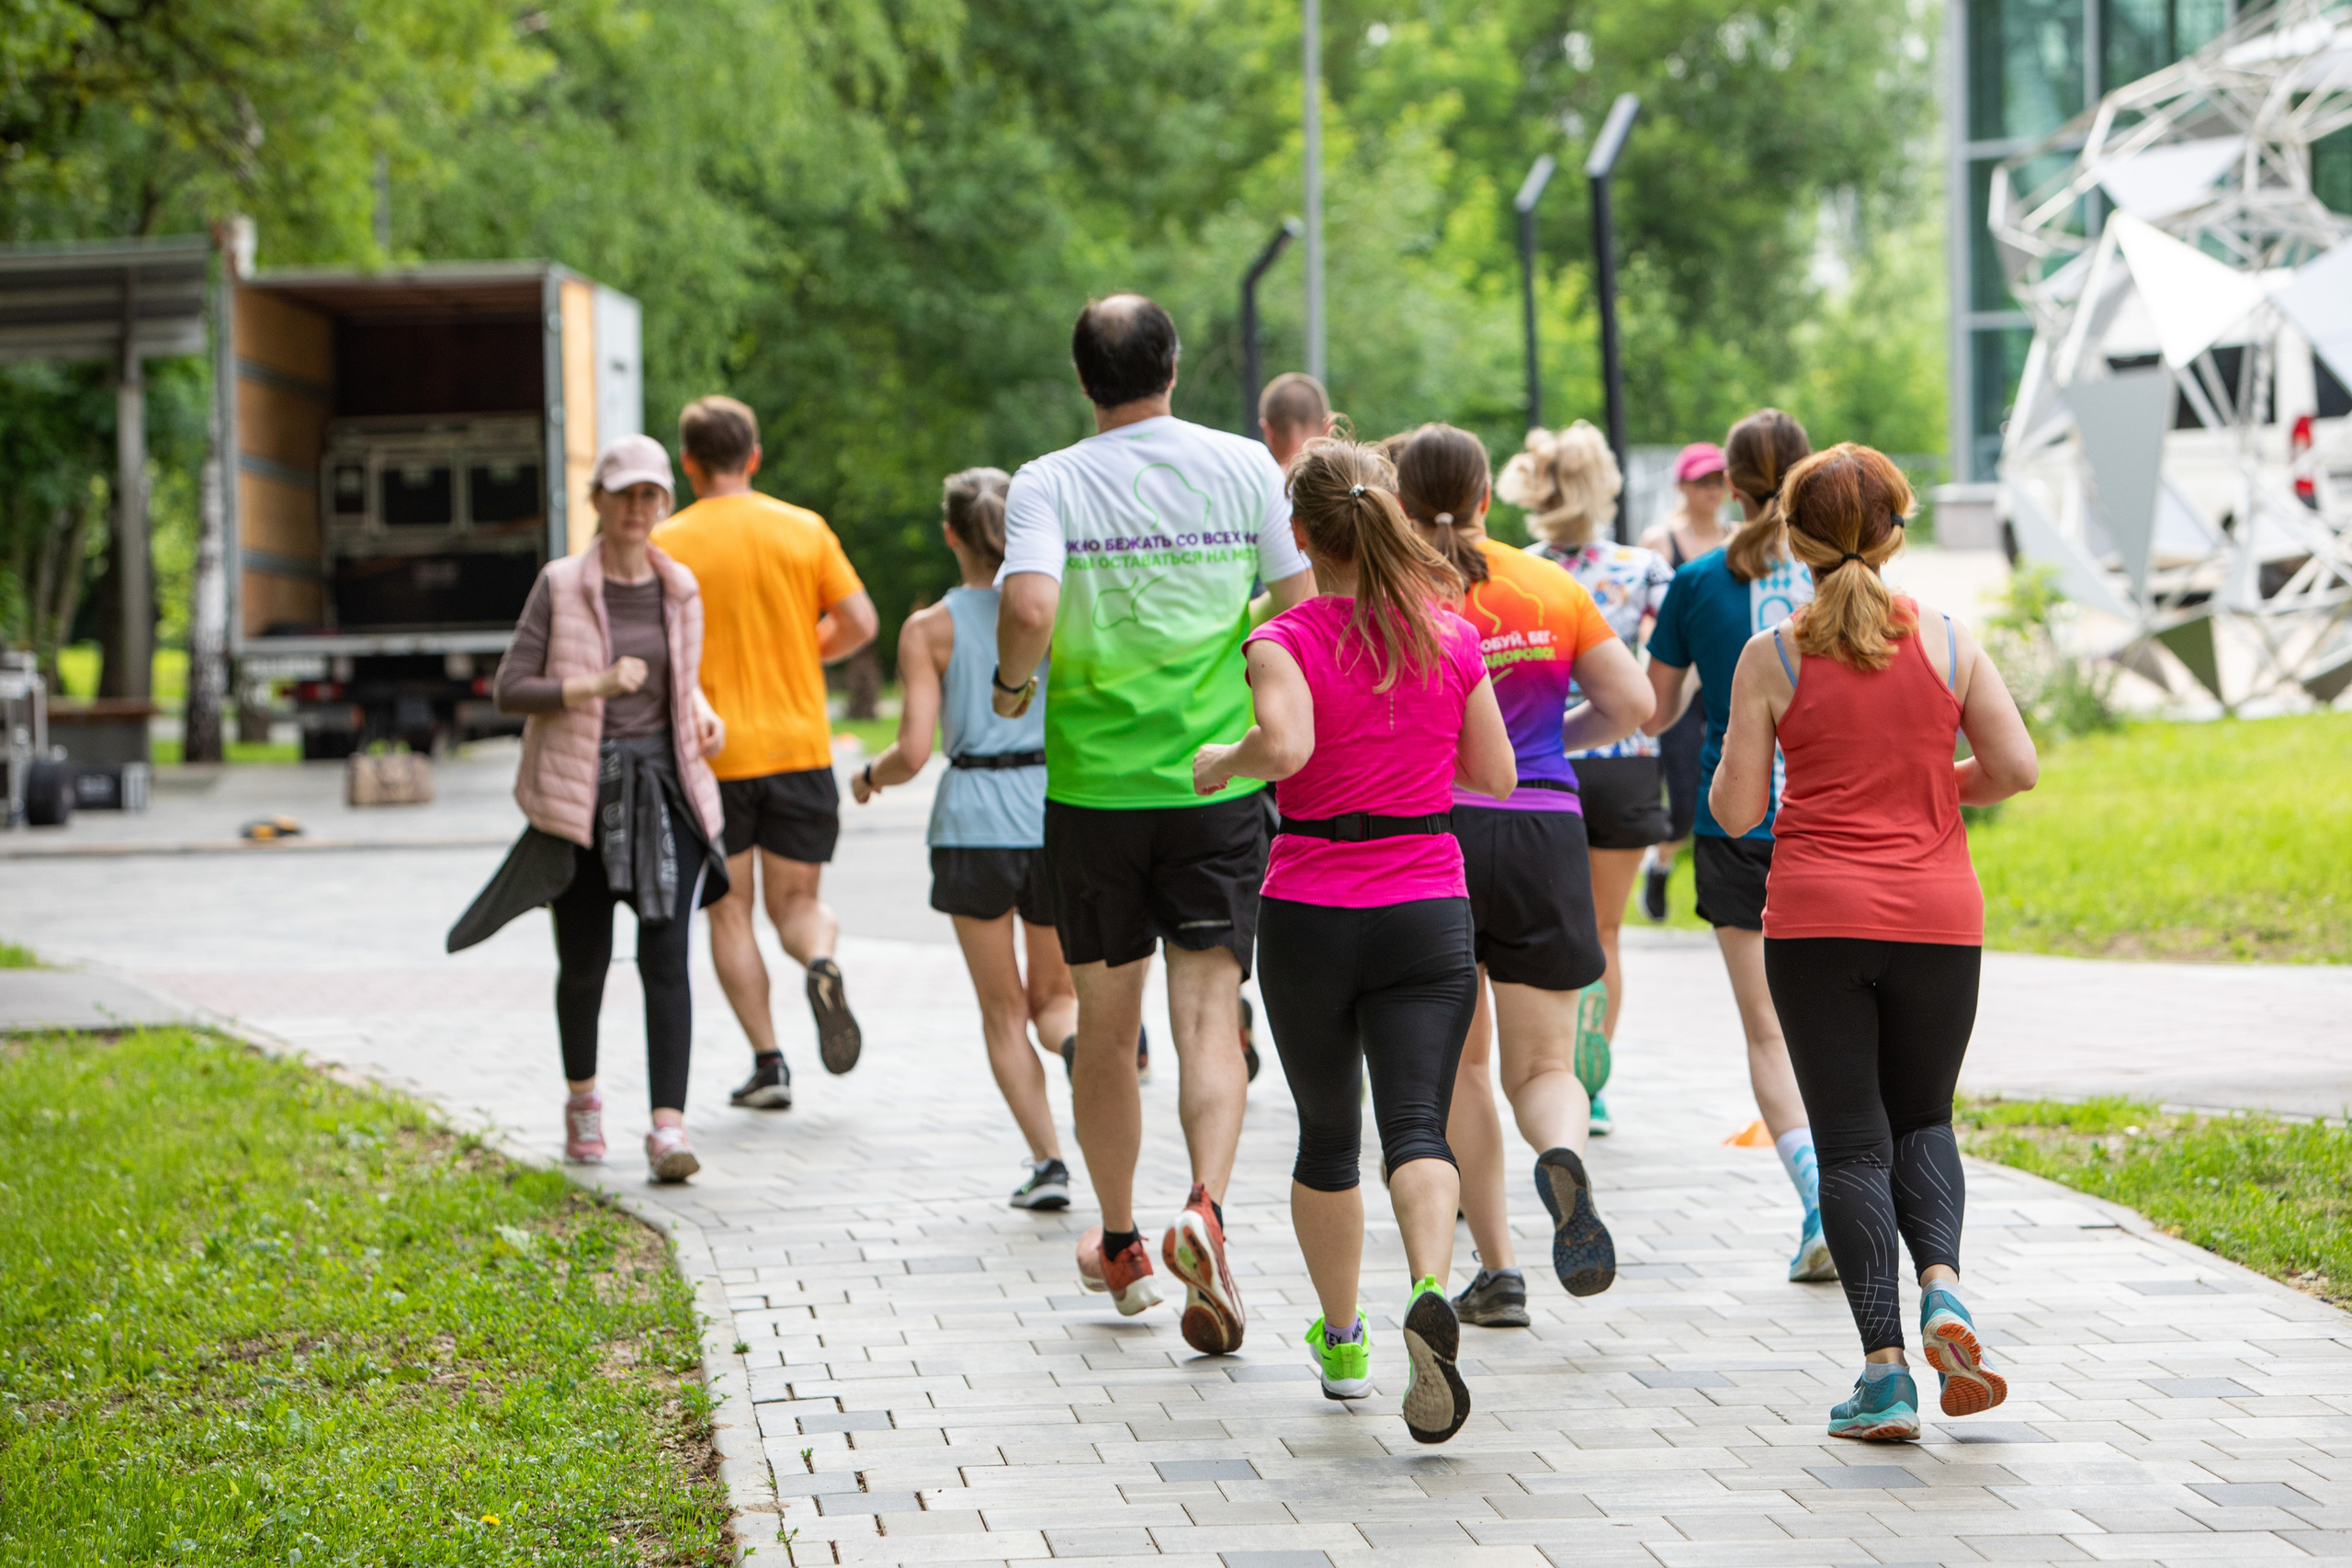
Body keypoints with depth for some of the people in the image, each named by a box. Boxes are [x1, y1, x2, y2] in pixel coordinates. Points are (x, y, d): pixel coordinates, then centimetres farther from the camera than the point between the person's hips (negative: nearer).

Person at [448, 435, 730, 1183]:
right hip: (582, 794, -2)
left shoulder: (679, 589, 7)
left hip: (665, 788, 2)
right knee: (584, 961, 10)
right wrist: (596, 686, -20)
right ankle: (582, 1099, 37)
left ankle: (669, 1128, -15)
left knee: (664, 959, -11)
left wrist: (702, 714, 3)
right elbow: (510, 688, -8)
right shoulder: (560, 586, -4)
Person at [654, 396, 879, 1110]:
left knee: (730, 910, 9)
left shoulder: (670, 543, -5)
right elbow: (859, 623, -1)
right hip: (801, 747, 2)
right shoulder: (804, 529, 2)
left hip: (714, 751, -2)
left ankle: (768, 1064, 3)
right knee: (797, 901, 12)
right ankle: (822, 964, -22)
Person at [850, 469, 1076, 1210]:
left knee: (1003, 1010, 11)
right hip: (1057, 814, 2)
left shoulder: (929, 630, -3)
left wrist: (867, 776, 12)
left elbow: (914, 751, -8)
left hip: (973, 820, -1)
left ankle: (1046, 1159, 1)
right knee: (1053, 993, 16)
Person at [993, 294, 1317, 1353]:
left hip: (1093, 782, 0)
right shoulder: (1244, 468, -1)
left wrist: (1011, 685, -1)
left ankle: (1119, 1245, 26)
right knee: (1208, 1012, -2)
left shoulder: (1048, 484, -5)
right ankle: (1205, 1207, -27)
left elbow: (1029, 608, -21)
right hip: (1218, 782, 0)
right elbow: (1304, 612, 1)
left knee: (1105, 1022, 13)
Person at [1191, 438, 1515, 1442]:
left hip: (1310, 915, -1)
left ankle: (1341, 1340, 30)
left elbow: (1285, 745, -28)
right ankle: (1430, 1295, -36)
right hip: (1427, 911, 1)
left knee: (1326, 1135, 17)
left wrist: (1223, 762, -8)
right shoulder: (1451, 636, 2)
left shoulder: (1287, 641, -8)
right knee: (1417, 1128, -7)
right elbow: (1496, 776, 8)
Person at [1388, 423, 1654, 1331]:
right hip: (1543, 831, 1)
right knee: (1542, 1066, 7)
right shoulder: (1552, 587, 5)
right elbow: (1631, 701, 3)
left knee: (1459, 1064, 13)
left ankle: (1497, 1269, 9)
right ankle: (1563, 1155, -28)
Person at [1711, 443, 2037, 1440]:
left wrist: (1737, 756, 17)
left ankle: (1884, 1369, -4)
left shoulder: (1771, 657, -4)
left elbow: (1735, 810, -4)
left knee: (1851, 1141, 4)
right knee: (1922, 1121, 18)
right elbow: (2015, 769, -2)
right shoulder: (1947, 640, 1)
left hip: (1817, 919, -2)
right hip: (1935, 917, 2)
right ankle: (1941, 1283, -10)